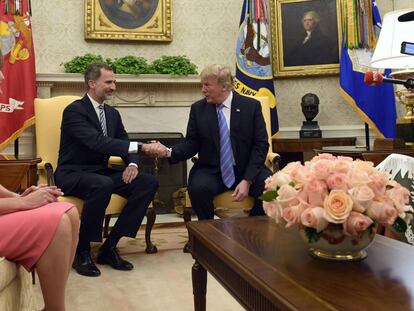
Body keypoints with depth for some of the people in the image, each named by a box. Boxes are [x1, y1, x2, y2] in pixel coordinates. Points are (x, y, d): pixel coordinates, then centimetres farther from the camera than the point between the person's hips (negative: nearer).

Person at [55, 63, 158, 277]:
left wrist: (133, 164, -14)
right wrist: (140, 146, -36)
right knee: (103, 185, -40)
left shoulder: (112, 113, 11)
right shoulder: (74, 110, -13)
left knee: (149, 182, -14)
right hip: (72, 174, -7)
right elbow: (97, 142, -29)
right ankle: (82, 250, -16)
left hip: (100, 172, 7)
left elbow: (124, 145, 10)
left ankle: (109, 246, -10)